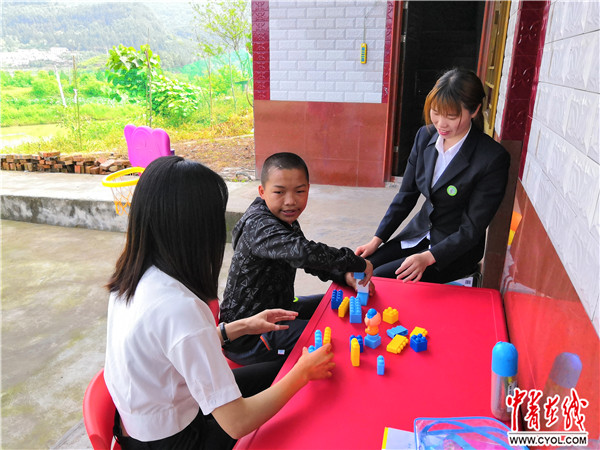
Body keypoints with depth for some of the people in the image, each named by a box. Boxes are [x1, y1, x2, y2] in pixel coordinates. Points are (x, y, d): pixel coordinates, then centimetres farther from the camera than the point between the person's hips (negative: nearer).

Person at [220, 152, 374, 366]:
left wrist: (344, 276, -6)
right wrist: (358, 262, -33)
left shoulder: (286, 220, 4)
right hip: (247, 337, -10)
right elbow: (302, 253, -45)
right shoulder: (259, 225, -27)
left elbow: (311, 261, 13)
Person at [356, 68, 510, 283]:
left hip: (456, 250, -6)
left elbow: (472, 230, -18)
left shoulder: (493, 158, -21)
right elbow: (406, 195, 4)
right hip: (419, 232, 6)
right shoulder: (425, 136, -2)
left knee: (377, 279, -19)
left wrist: (428, 258, -31)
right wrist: (376, 240, -2)